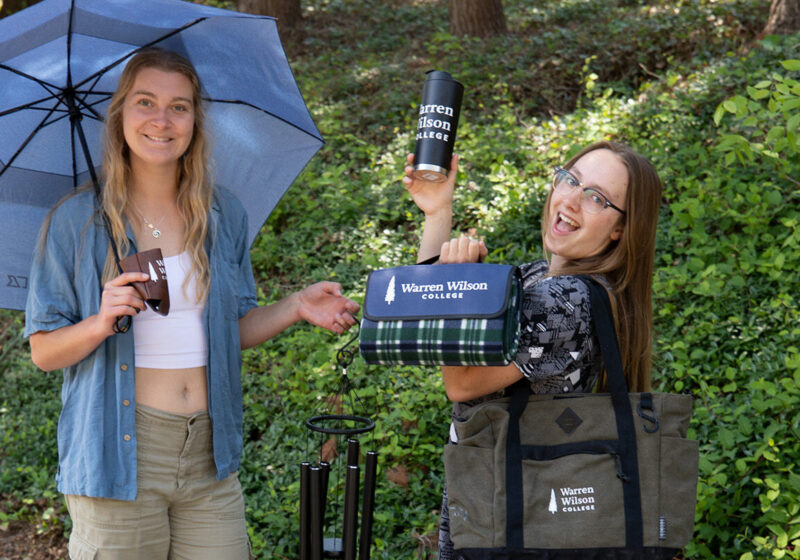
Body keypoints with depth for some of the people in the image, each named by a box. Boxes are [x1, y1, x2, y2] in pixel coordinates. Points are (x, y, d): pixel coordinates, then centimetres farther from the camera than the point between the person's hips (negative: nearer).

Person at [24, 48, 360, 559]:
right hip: (118, 457, -3)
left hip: (210, 460, 3)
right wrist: (102, 323, -19)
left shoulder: (225, 215, 8)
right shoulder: (75, 222, -2)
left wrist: (296, 308, -1)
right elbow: (43, 351, -2)